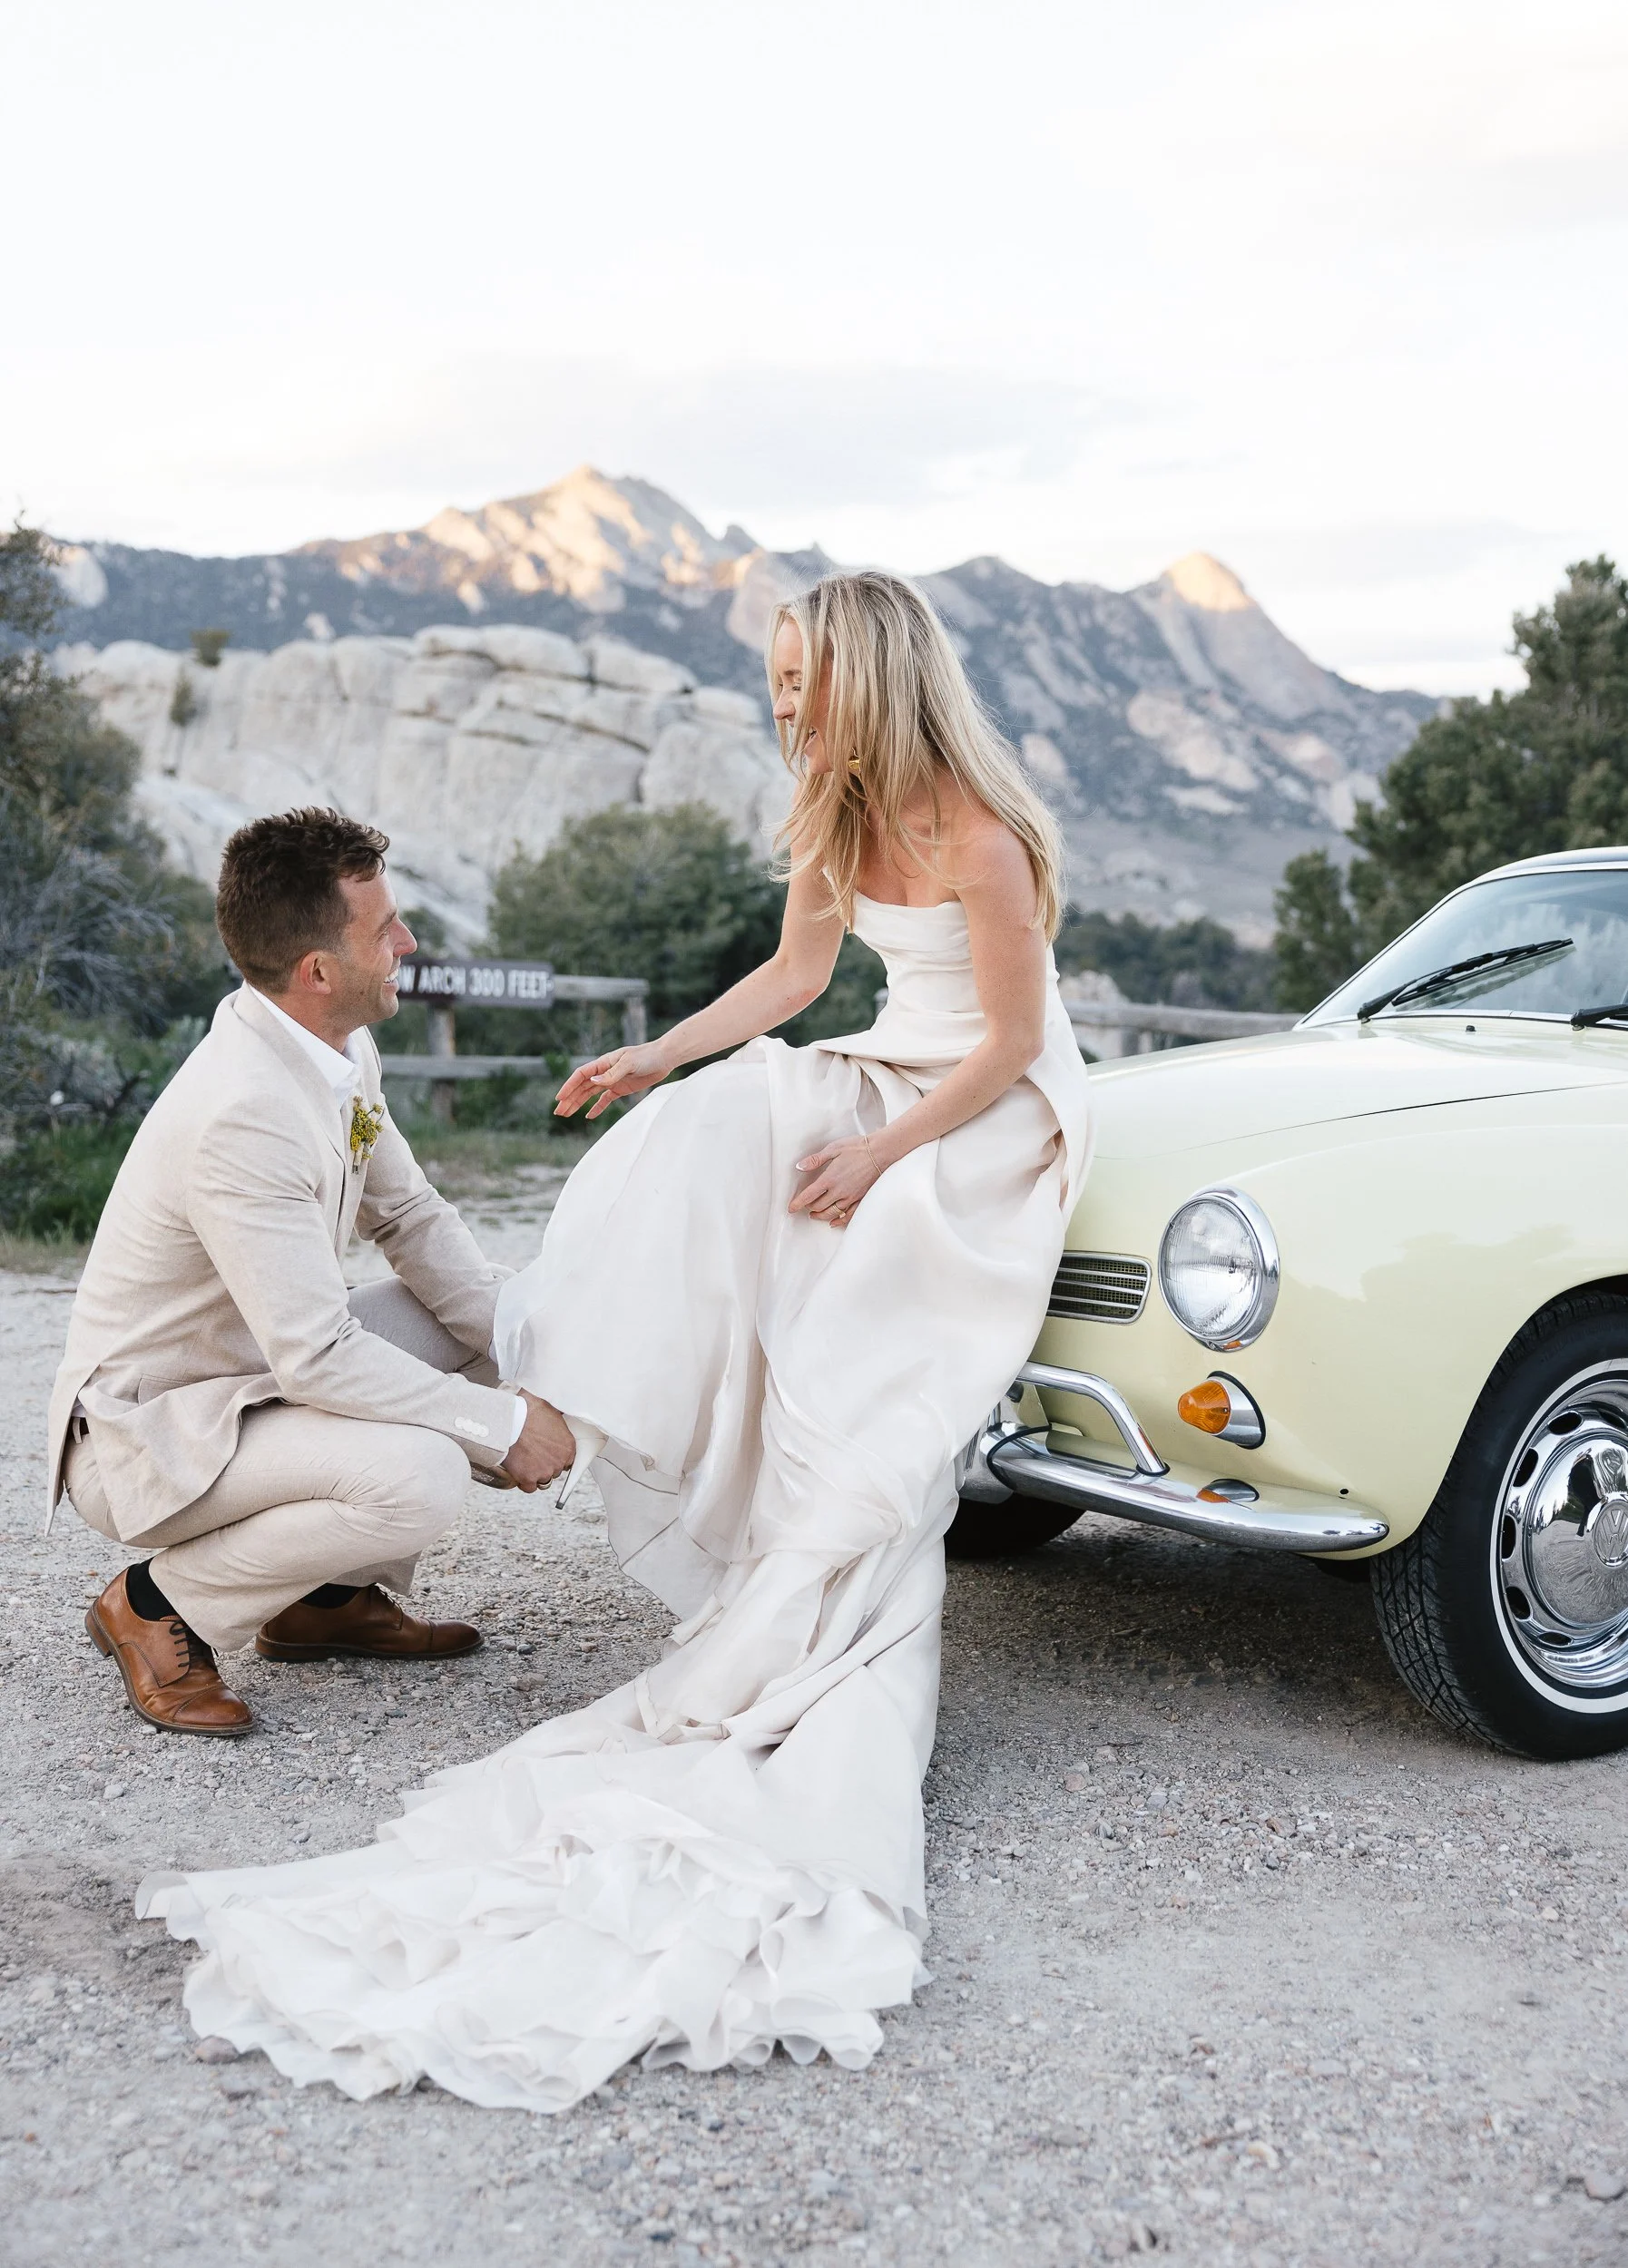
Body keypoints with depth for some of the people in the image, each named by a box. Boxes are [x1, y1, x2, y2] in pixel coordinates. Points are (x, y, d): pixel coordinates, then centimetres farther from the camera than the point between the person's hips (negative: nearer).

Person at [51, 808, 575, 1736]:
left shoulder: (341, 1045, -3)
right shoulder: (240, 1115, -32)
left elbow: (409, 1216, 8)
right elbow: (318, 1358, -31)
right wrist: (502, 1424, -22)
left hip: (258, 1373, 9)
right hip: (145, 1430, -9)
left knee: (501, 1323, 2)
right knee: (420, 1478, -30)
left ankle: (336, 1595, 11)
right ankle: (160, 1605, -5)